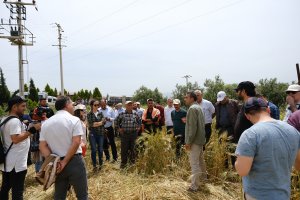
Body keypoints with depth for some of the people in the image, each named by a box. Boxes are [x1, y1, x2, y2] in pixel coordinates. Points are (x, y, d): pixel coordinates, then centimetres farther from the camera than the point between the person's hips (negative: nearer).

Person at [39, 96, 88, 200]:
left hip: (57, 163, 5)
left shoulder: (46, 123, 6)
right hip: (74, 161, -5)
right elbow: (76, 142, -18)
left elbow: (42, 146, 1)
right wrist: (65, 162, -12)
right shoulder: (74, 120, -10)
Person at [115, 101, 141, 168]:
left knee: (133, 148, 11)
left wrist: (138, 127, 11)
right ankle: (123, 162, 17)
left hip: (133, 133, 2)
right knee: (124, 149, 3)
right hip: (124, 134, -2)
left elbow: (139, 120, 19)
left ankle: (132, 161, 28)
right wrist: (119, 128, 3)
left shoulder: (135, 113, 4)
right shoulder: (122, 114, -3)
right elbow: (117, 121, 9)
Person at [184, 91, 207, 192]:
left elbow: (192, 127, -23)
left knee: (194, 162, -5)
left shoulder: (192, 108, -18)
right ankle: (203, 176, 41)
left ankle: (194, 186, 1)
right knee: (200, 159, 24)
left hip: (195, 140, -10)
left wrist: (188, 141, -20)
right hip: (200, 138, 10)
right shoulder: (198, 107, 13)